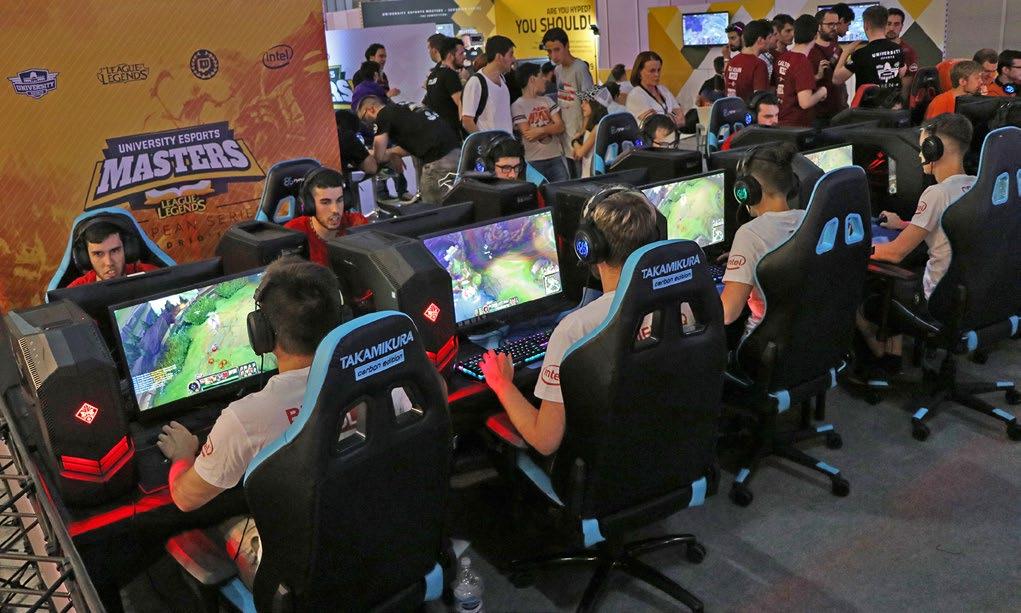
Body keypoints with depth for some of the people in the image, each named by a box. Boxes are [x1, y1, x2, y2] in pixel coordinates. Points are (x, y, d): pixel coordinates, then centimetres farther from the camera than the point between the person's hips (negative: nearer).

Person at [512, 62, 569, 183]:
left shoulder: (547, 101, 13)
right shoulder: (517, 106, -4)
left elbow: (560, 127, 3)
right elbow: (528, 135, -12)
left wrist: (541, 130, -14)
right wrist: (551, 129, -3)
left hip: (557, 157, 5)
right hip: (534, 162, -5)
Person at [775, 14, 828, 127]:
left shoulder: (780, 58, 5)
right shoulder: (803, 63, -19)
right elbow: (805, 102, -24)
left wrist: (814, 78, 18)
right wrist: (822, 92, -5)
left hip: (781, 123, 8)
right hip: (798, 126, -8)